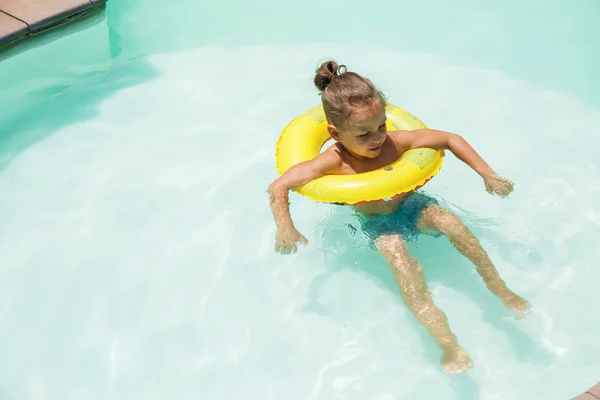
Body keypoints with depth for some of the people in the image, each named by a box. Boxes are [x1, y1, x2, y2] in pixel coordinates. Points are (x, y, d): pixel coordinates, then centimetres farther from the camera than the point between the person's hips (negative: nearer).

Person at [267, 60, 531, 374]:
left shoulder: (396, 142, -19)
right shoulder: (333, 162, -24)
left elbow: (450, 139, -10)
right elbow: (278, 187, -25)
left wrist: (487, 174, -13)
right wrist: (285, 228, -38)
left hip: (411, 205, 3)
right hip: (377, 223, -3)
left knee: (453, 224, -25)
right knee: (396, 254, -31)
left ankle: (500, 289, -12)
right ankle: (446, 342, -40)